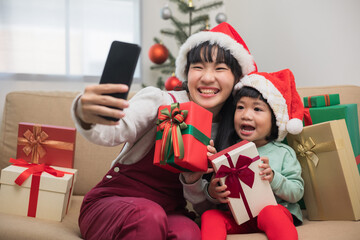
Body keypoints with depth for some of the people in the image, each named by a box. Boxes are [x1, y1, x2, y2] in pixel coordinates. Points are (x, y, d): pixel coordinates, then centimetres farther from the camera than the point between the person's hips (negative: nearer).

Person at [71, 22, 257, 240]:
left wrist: (193, 182, -22)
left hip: (169, 213, 2)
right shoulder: (159, 102, -13)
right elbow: (112, 132, -32)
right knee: (149, 216, -36)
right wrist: (85, 115, -55)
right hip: (111, 202, -1)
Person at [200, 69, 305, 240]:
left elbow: (297, 193, 0)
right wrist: (212, 192, -14)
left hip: (277, 209, -2)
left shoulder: (283, 152, 4)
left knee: (271, 213, -35)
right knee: (210, 216, -23)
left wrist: (273, 178, -18)